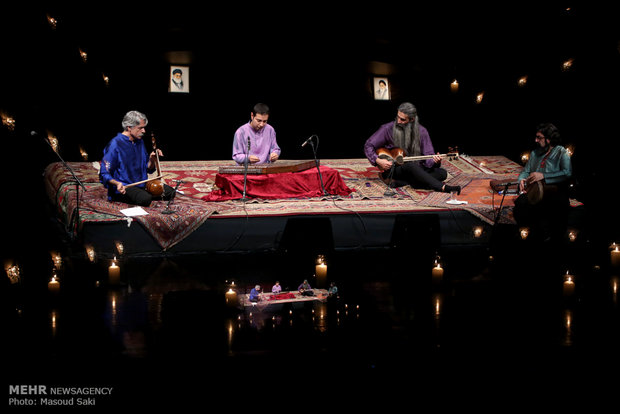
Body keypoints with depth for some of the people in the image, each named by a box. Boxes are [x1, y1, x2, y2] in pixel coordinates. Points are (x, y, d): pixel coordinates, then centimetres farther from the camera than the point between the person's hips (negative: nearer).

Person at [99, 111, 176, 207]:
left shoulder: (140, 142, 11)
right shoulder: (115, 145, -14)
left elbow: (148, 169, 18)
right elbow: (104, 174, -14)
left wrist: (152, 160, -3)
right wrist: (117, 183, -32)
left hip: (142, 184, 7)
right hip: (123, 187, -7)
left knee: (170, 192, -5)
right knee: (146, 199, -32)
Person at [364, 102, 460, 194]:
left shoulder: (421, 131, 1)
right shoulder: (388, 129, -5)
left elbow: (428, 156, -3)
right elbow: (368, 146, 0)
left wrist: (434, 160, -26)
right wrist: (378, 161, -15)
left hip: (415, 170, 4)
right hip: (393, 169, -4)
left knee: (442, 173, -18)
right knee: (411, 166, -38)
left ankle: (402, 182, -32)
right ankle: (443, 188, -45)